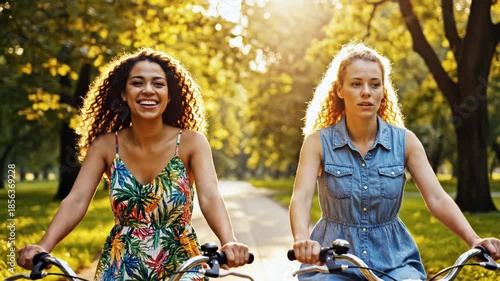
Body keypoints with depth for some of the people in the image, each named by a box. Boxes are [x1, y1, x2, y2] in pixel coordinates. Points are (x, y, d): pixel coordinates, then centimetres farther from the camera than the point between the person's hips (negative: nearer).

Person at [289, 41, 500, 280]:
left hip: (393, 260, 2)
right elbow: (301, 197, -17)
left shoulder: (404, 141, 0)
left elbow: (437, 198, -7)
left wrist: (474, 240, -24)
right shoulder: (318, 142, -5)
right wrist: (302, 240, -39)